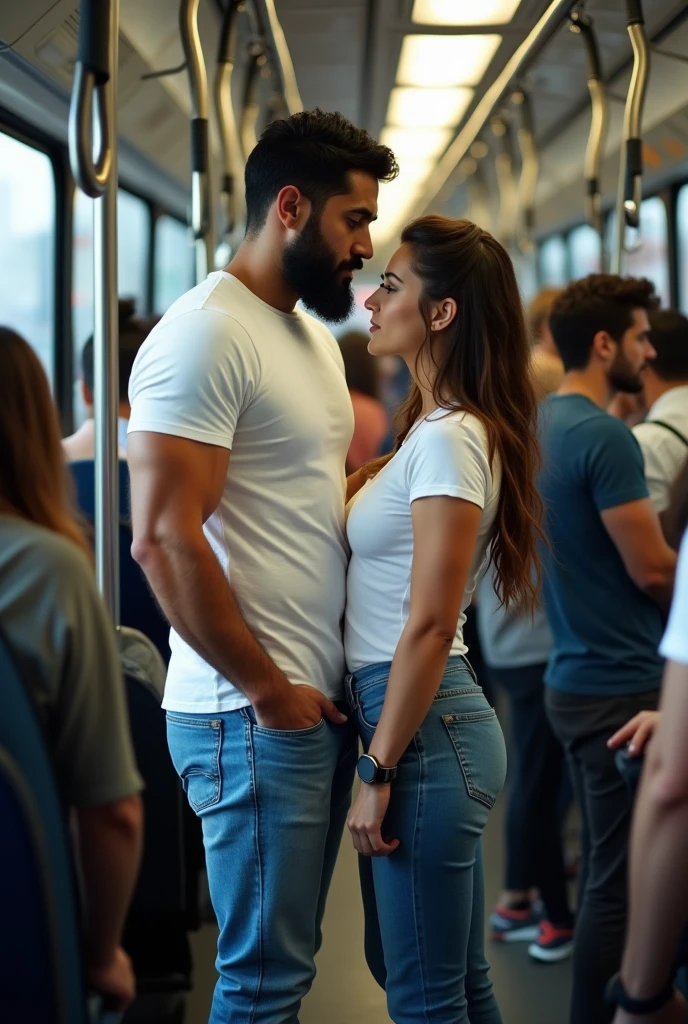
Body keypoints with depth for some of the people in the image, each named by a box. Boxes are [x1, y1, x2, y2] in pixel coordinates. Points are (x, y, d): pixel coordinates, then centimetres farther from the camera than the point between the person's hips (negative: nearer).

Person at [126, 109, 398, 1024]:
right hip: (252, 716, -9)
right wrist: (268, 692, -15)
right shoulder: (206, 334, -14)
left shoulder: (315, 337, 16)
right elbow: (163, 539, -20)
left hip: (317, 703, 9)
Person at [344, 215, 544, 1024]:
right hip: (399, 709, 10)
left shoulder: (449, 440, -17)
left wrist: (379, 771, -17)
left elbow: (429, 627, -20)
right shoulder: (432, 430, 13)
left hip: (425, 725, -10)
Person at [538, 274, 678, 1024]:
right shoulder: (604, 437, -18)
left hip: (576, 674, 10)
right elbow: (654, 570, -18)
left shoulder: (541, 425, 11)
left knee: (601, 867, 18)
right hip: (620, 684, -10)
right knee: (619, 883, -2)